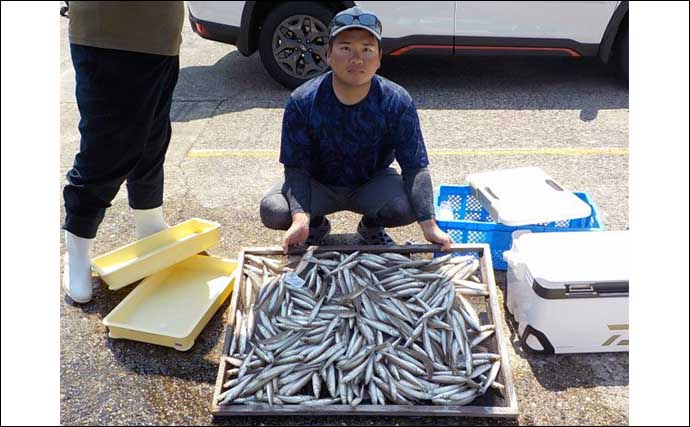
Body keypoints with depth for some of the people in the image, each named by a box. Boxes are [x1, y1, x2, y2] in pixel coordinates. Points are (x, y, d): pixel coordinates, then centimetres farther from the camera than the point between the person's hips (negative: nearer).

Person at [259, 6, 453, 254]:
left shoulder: (397, 102, -22)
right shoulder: (302, 101, -23)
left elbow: (415, 167, -21)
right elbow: (296, 167, -20)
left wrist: (429, 226, -32)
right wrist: (301, 219, -38)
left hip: (373, 184, 0)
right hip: (318, 184, 0)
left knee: (407, 207, -30)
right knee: (273, 211, -27)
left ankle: (371, 227, 8)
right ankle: (316, 225, 10)